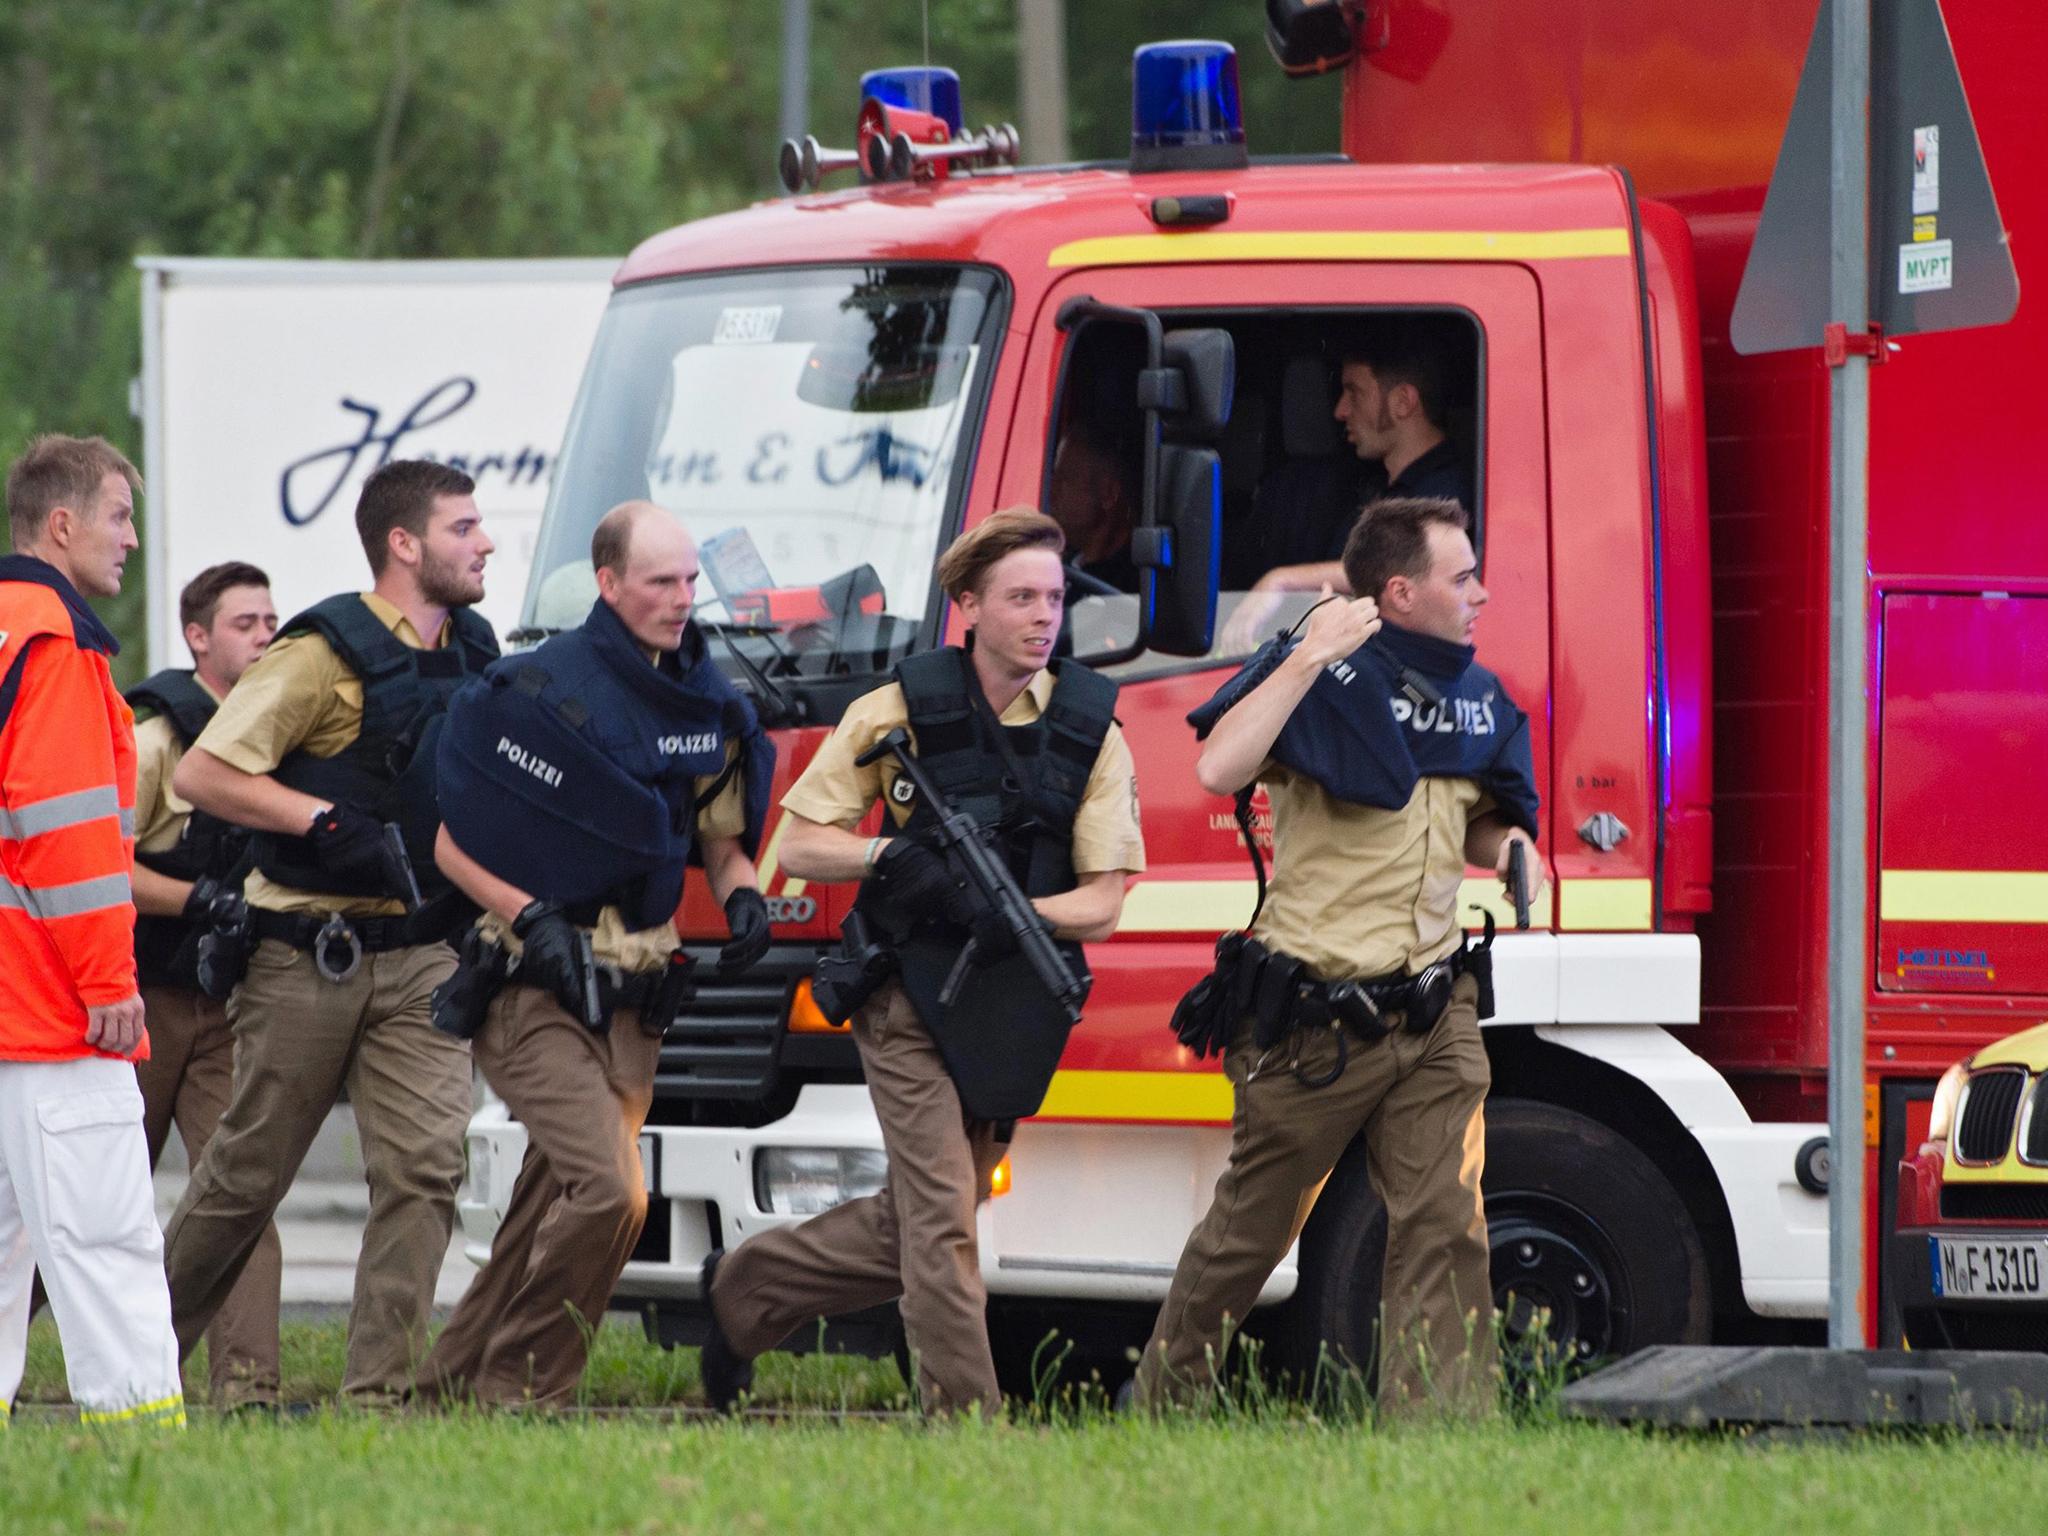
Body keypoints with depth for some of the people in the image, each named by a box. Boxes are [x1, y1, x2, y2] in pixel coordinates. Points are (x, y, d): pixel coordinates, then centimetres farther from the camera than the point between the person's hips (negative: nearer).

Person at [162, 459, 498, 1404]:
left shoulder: (475, 654, 10)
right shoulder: (327, 653, -11)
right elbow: (200, 774, -14)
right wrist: (326, 822, -20)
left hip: (420, 955, 5)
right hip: (308, 959, -5)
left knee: (425, 1165, -10)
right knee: (250, 1172, 6)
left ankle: (378, 1390, -9)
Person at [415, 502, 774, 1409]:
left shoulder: (706, 708, 10)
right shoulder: (540, 692, -10)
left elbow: (721, 839, 20)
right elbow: (456, 845, -7)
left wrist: (742, 897, -1)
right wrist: (530, 918, -21)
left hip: (634, 1003, 7)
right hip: (536, 992, -7)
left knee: (552, 1209, 9)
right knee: (607, 1189, -21)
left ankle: (452, 1383, 21)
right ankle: (517, 1391, -10)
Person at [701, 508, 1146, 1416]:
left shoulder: (1090, 728, 2)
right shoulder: (901, 711, -3)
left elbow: (1101, 904, -1)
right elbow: (800, 845, 0)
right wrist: (892, 855, -18)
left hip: (1017, 1001, 4)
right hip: (911, 998, -4)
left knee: (918, 1223, 12)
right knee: (942, 1221, -12)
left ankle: (746, 1291, 32)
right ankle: (963, 1420, -8)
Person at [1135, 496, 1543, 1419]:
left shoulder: (1477, 698, 10)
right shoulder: (1319, 678, -11)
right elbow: (1219, 770, -27)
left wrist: (1506, 846, 2)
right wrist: (1306, 660, -28)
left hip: (1434, 1019, 5)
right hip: (1318, 1021, -5)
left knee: (1444, 1229, -8)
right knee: (1249, 1230, 10)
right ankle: (1160, 1404, 28)